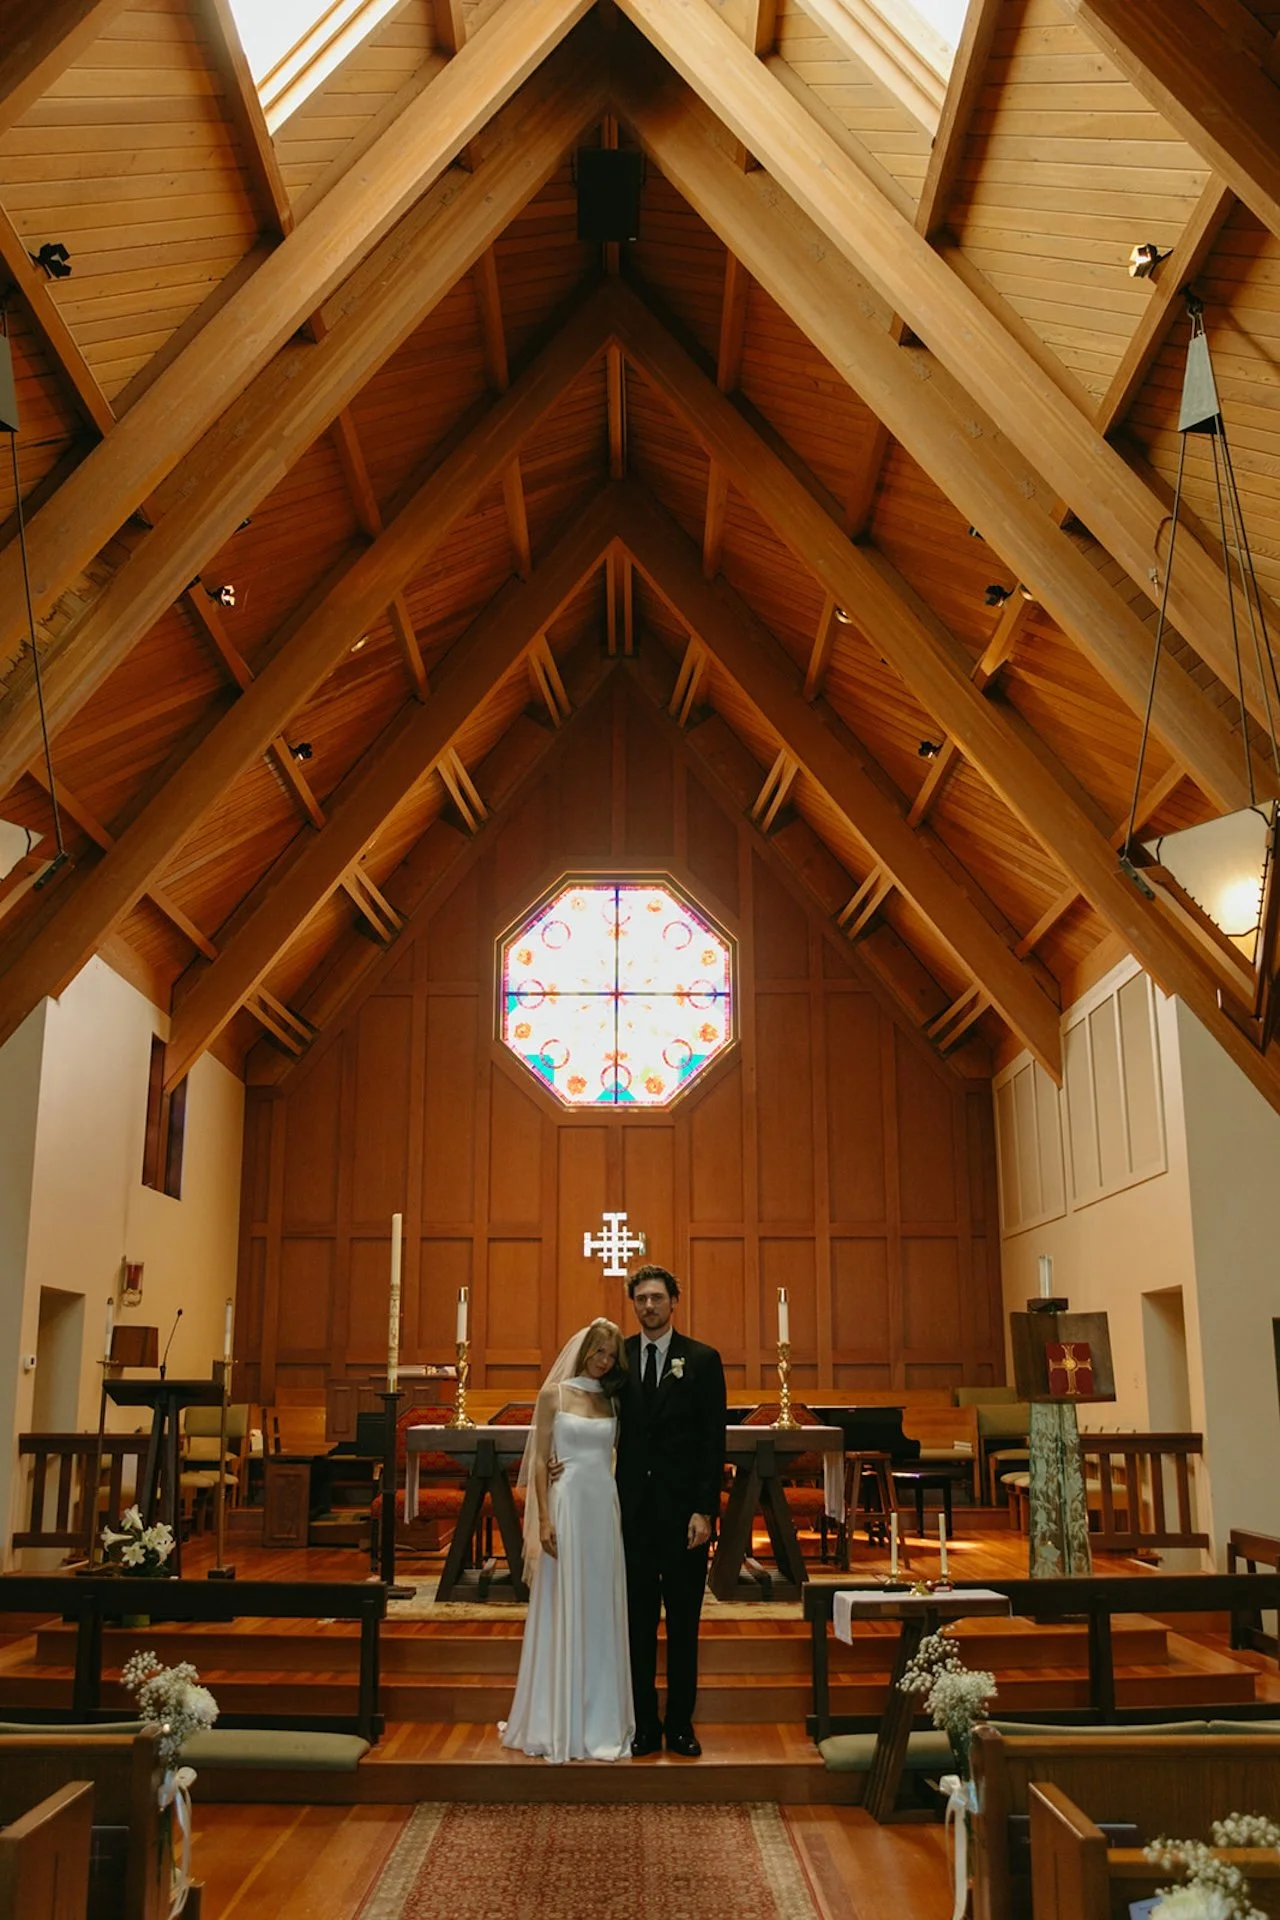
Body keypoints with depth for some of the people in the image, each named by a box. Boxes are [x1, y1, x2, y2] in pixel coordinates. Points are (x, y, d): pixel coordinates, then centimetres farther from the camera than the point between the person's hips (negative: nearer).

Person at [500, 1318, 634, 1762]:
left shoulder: (611, 1401, 12)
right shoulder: (554, 1394, -1)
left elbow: (612, 1454, 15)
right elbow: (540, 1460, -4)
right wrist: (544, 1521, -12)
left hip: (606, 1509, 5)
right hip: (568, 1507, -4)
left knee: (601, 1613, 8)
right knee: (563, 1612, 0)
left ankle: (600, 1719, 17)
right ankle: (558, 1722, 9)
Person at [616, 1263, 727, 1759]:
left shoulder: (702, 1360, -2)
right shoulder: (619, 1357, 6)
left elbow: (714, 1440, -4)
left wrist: (705, 1509, -11)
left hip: (682, 1508, -2)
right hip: (632, 1507, 2)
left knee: (683, 1623, 7)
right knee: (638, 1621, 8)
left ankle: (680, 1724, 17)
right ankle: (644, 1725, 17)